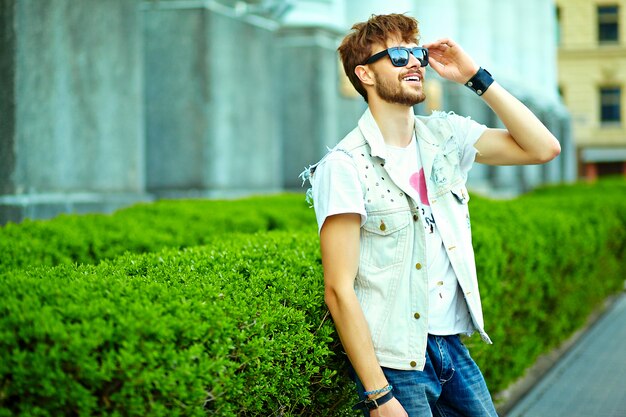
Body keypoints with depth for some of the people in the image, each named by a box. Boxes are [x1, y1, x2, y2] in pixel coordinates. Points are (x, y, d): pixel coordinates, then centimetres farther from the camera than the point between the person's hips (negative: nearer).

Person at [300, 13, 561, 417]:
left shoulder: (444, 135, 6)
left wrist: (476, 77, -3)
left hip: (452, 348, 6)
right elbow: (339, 290, -16)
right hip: (395, 361, -6)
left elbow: (543, 148, 3)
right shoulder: (345, 166, -13)